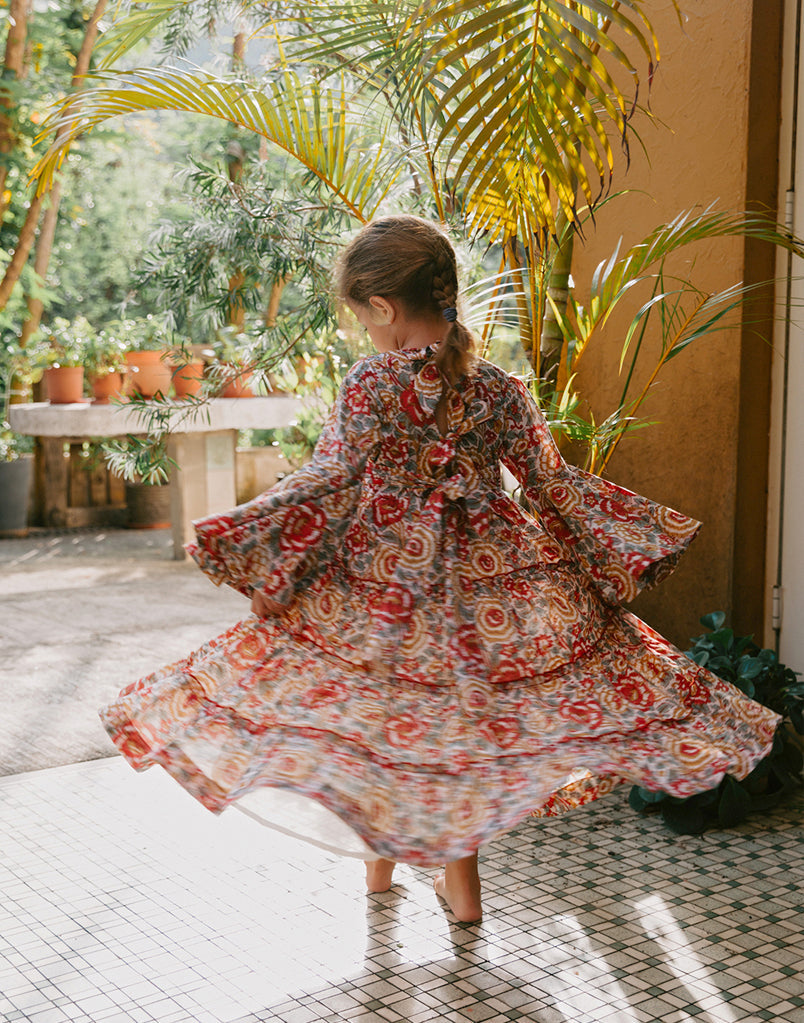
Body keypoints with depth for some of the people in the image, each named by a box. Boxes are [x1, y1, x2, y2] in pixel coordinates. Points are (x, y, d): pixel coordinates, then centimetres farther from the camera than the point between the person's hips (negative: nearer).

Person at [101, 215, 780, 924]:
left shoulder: (369, 384, -12)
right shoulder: (500, 389, -2)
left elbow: (330, 482, -15)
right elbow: (551, 482, 1)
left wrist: (247, 546, -11)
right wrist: (631, 540, 12)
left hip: (380, 577, -3)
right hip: (488, 581, 3)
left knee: (375, 714, 16)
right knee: (462, 719, 15)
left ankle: (379, 859, 32)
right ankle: (460, 879, 23)